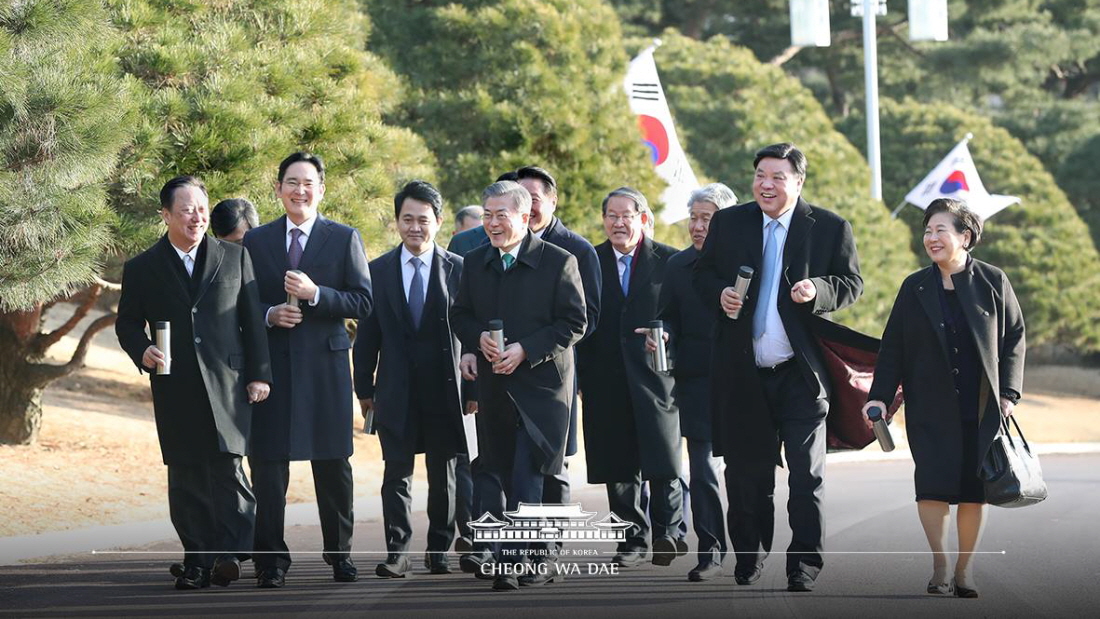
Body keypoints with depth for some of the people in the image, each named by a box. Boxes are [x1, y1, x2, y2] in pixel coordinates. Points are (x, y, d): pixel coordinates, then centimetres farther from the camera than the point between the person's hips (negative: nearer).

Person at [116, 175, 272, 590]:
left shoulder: (235, 257, 9)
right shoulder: (142, 269, 7)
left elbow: (252, 319, 10)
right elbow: (127, 323, 12)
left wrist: (259, 374, 5)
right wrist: (142, 350, -9)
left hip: (226, 384, -1)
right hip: (175, 390, 1)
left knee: (227, 467, -12)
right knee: (185, 479, 2)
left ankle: (230, 552, -8)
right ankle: (197, 560, 8)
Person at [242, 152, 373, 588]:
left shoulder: (345, 239, 5)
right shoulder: (256, 241, 9)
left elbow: (363, 302, -2)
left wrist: (315, 294, -15)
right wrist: (269, 314, -11)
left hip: (325, 367, -1)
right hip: (272, 367, 1)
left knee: (333, 466, 5)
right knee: (268, 466, -1)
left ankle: (339, 554, 18)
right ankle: (271, 561, 4)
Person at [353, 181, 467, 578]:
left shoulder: (458, 269, 2)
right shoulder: (378, 271, 6)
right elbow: (367, 336, 8)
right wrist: (364, 387, 4)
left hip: (445, 389, 0)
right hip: (396, 391, 0)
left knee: (443, 475, 8)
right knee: (396, 473, -2)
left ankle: (439, 552, 17)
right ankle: (397, 554, -1)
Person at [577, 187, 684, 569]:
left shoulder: (669, 261, 3)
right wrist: (581, 376, 2)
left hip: (655, 376, -2)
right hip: (607, 382, 2)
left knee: (663, 462, -4)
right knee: (619, 468, 5)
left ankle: (667, 532, 7)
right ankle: (632, 541, 12)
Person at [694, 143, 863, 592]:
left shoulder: (830, 228, -1)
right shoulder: (728, 223, 7)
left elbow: (852, 284, 1)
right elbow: (703, 273, 14)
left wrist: (818, 290, -19)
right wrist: (719, 294, -8)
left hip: (802, 373, -2)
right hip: (742, 373, 3)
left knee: (807, 473, -1)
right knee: (745, 472, 11)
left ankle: (804, 566, 4)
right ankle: (749, 560, 25)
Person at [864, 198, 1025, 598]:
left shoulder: (992, 282, 2)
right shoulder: (915, 288, 5)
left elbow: (1014, 337, 6)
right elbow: (893, 347, 7)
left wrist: (1008, 392, -2)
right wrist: (880, 395, -2)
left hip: (981, 407, 0)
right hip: (931, 408, 1)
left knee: (974, 489, 2)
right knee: (933, 484, -8)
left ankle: (965, 570, 13)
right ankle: (939, 566, 4)